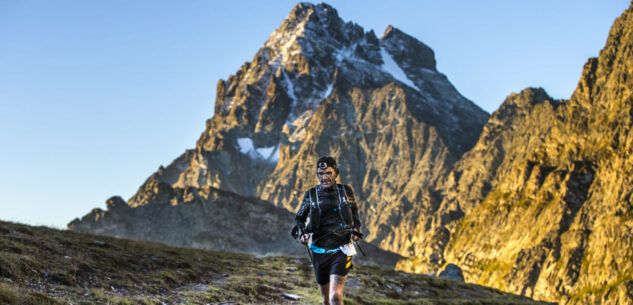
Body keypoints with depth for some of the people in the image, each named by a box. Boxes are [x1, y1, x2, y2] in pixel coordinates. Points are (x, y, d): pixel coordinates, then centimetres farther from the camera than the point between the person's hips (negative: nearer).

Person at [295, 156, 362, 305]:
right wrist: (302, 233, -8)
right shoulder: (311, 195, 2)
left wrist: (356, 229, 1)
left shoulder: (345, 191, 2)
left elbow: (354, 213, 19)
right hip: (319, 252, 2)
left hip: (341, 251, -2)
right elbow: (299, 218, 12)